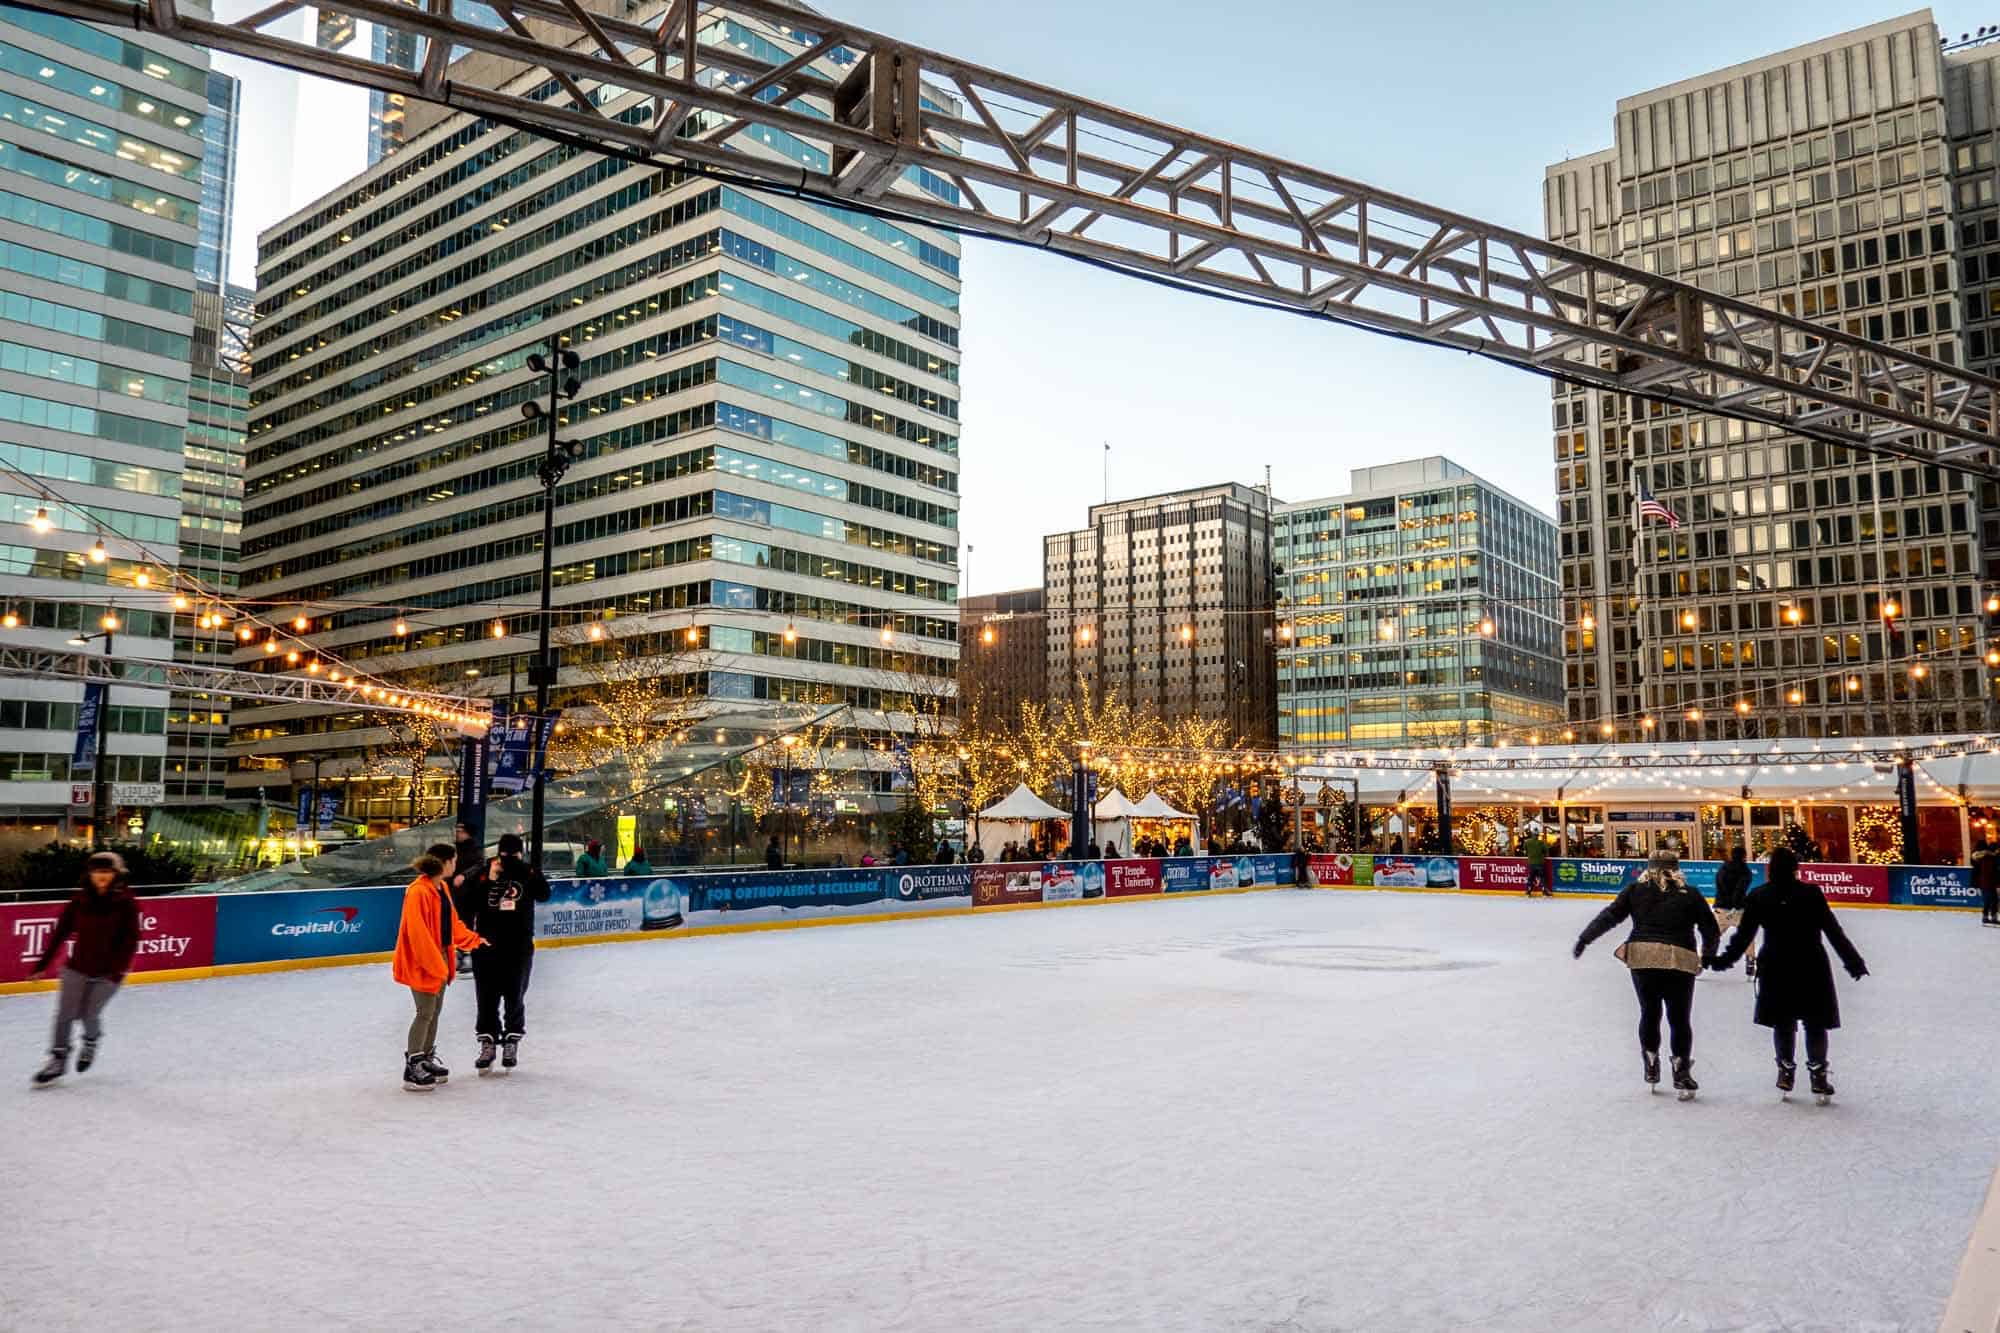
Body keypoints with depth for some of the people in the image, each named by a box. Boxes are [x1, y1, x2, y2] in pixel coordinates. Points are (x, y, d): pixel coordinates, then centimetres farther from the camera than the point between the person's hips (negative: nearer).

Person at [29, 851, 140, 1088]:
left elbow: (131, 939, -10)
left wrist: (119, 968, -18)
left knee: (89, 1014, 0)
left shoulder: (126, 902, -9)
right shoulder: (80, 901, -1)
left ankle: (91, 1041, 33)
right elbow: (60, 933, 4)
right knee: (65, 1013, 1)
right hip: (78, 966, 3)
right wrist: (42, 964, 3)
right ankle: (58, 1059, 17)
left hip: (108, 971, -3)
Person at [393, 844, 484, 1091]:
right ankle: (412, 1069, 5)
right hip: (422, 963, -9)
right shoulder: (418, 891, -21)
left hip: (439, 958, 9)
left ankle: (427, 1060, 28)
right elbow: (418, 933, -24)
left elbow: (453, 924, 20)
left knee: (435, 1011, 16)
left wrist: (475, 941, 23)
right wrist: (435, 964, -22)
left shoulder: (442, 887, 9)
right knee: (425, 1013, -4)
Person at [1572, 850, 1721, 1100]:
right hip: (1680, 961, -1)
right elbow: (1710, 927, 11)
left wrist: (1585, 939, 5)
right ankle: (1681, 1073, 11)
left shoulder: (1636, 889, 8)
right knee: (1680, 1019, 10)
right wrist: (1707, 956, 25)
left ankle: (1651, 1066, 26)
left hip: (1642, 957, 1)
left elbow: (1610, 916, 3)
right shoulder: (1690, 895, 8)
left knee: (1649, 1014, 18)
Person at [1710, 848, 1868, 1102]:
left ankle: (1786, 1071, 19)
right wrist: (1853, 962, 0)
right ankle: (1818, 1075, 10)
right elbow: (1834, 932, -6)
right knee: (1815, 1024, 10)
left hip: (1776, 970, 1)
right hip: (1812, 967, -1)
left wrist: (1724, 960, 13)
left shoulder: (1758, 898, -3)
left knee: (1783, 1024, 14)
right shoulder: (1811, 894, -6)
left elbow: (1743, 935, 1)